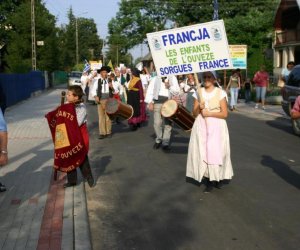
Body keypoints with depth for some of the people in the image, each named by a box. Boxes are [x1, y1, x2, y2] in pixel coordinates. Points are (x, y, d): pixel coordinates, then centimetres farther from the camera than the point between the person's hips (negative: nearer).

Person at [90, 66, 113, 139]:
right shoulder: (98, 81, 4)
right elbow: (93, 90, 11)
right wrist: (95, 96, -6)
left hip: (109, 100, 0)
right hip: (100, 100, 0)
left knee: (108, 116, 4)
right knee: (101, 116, 1)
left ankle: (108, 132, 12)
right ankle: (102, 133, 6)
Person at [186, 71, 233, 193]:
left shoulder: (220, 93, -3)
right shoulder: (198, 92, 7)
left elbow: (224, 114, -7)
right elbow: (195, 112, 9)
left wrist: (209, 113, -13)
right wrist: (199, 107, -11)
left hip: (216, 126, -3)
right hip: (201, 126, 3)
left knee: (216, 152, -6)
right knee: (203, 152, -1)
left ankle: (218, 178, 12)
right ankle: (209, 180, 7)